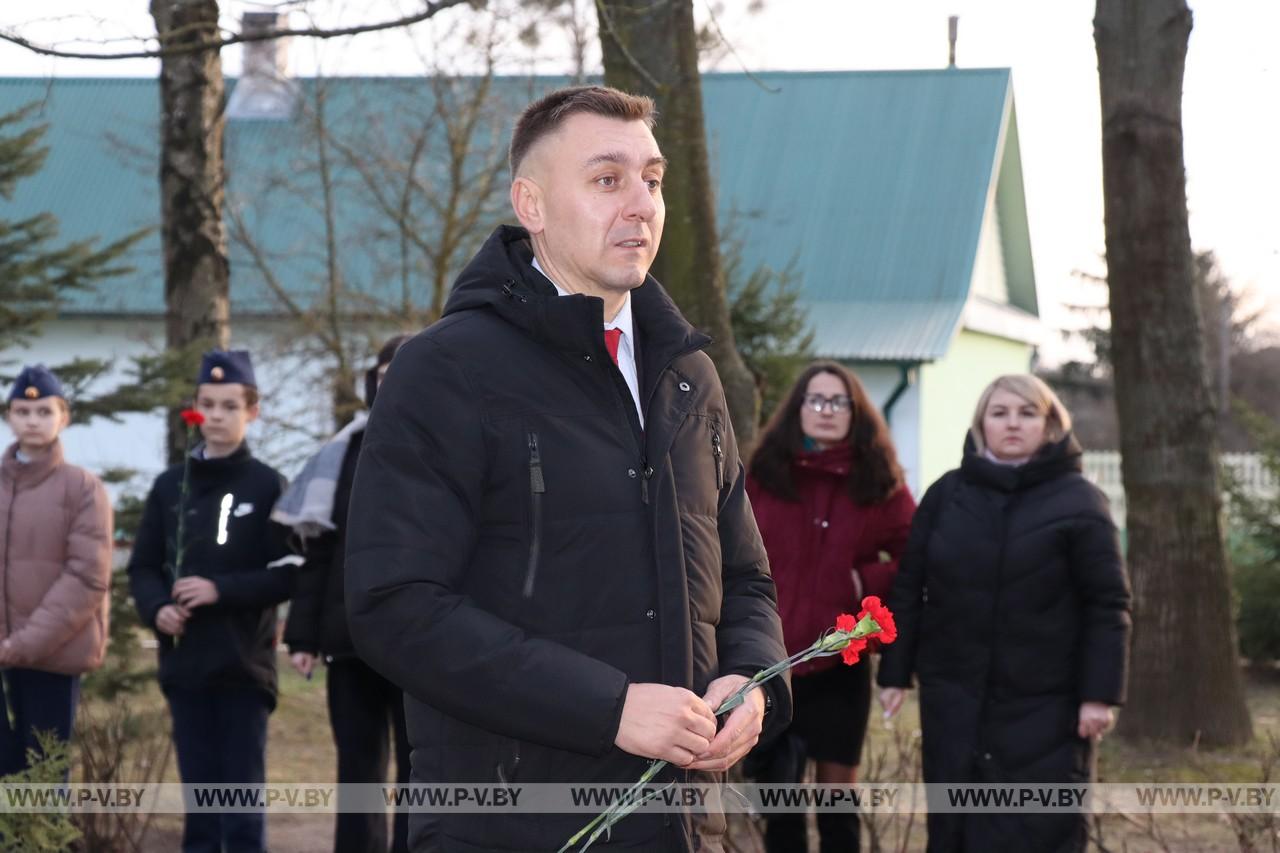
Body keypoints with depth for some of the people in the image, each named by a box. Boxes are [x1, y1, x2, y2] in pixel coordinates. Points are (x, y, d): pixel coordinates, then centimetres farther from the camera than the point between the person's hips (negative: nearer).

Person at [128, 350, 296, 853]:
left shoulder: (267, 486, -2)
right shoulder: (170, 486, 9)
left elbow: (289, 574, -6)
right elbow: (143, 567, 11)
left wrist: (220, 589, -17)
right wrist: (156, 608, -9)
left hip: (244, 665, -4)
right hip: (184, 662, 4)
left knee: (242, 794, -1)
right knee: (198, 793, 9)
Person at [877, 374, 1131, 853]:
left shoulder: (1077, 501, -3)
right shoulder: (947, 495, 6)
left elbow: (1108, 605, -5)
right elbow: (909, 589, 9)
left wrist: (1100, 694, -11)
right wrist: (895, 674, 6)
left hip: (1045, 706, -3)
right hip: (954, 699, 3)